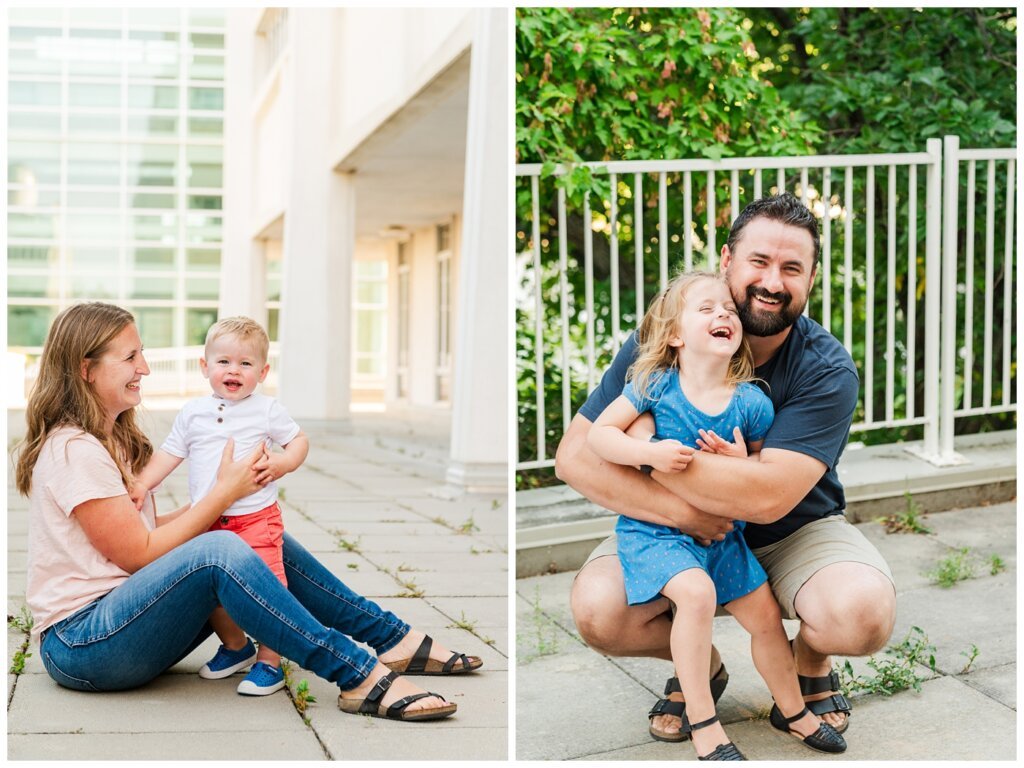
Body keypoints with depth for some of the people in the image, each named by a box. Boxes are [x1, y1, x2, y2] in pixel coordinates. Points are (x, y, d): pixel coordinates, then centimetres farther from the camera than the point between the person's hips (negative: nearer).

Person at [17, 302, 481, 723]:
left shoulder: (111, 438, 16)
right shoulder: (73, 450, -15)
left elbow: (144, 531, 12)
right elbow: (139, 553, -17)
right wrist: (225, 491, -11)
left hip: (123, 612, 10)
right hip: (80, 644, -10)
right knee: (218, 551, -33)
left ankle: (394, 639, 6)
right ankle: (360, 678, -33)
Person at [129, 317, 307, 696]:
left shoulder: (267, 410, 1)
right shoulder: (193, 411, 9)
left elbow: (299, 440, 7)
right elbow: (170, 453, 12)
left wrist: (281, 464, -12)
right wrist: (141, 483, 0)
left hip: (256, 518, -4)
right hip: (206, 522, 4)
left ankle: (269, 662, 5)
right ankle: (236, 646, 33)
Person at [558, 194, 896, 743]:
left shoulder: (827, 370, -19)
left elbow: (767, 497, -30)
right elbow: (575, 456, -19)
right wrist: (681, 512, -30)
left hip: (796, 532, -1)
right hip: (678, 533, 2)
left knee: (862, 614, -32)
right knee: (596, 611, -25)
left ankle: (810, 660, 8)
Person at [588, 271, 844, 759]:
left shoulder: (752, 403, -5)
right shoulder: (656, 386, -12)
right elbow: (598, 434, -12)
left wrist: (741, 463, -18)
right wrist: (651, 453, -28)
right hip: (653, 527, -4)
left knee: (765, 615, 7)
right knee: (696, 591, -29)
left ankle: (791, 710, 35)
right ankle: (701, 720, -12)